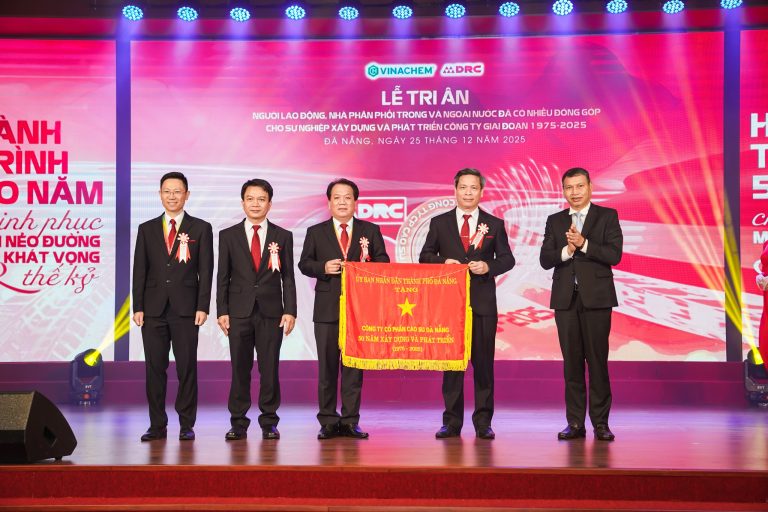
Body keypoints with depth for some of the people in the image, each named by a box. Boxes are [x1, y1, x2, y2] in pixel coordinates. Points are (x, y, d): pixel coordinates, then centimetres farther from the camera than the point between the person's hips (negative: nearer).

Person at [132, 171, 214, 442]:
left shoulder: (200, 228, 5)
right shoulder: (147, 229, 12)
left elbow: (206, 271, 1)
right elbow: (139, 271, 9)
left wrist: (202, 307, -8)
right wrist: (137, 307, 1)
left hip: (186, 309, -2)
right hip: (153, 309, 2)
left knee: (187, 368, 0)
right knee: (154, 368, 3)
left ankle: (186, 425, 8)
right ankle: (157, 425, 10)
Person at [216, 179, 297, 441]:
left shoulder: (282, 236, 8)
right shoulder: (228, 235, 8)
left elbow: (288, 277, 5)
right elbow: (223, 277, 6)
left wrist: (290, 311, -4)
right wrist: (222, 311, -3)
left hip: (271, 312, 0)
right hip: (239, 311, 0)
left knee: (269, 369, 2)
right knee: (240, 370, 2)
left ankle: (269, 423, 10)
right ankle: (238, 423, 9)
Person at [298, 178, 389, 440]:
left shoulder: (371, 231, 9)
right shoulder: (316, 232, 9)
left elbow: (382, 262, 5)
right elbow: (304, 264, 6)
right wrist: (323, 267, -13)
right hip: (327, 308, 0)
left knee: (354, 364, 2)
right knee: (327, 366, 2)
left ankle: (350, 421, 7)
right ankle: (328, 422, 9)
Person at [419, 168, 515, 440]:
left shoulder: (494, 224, 8)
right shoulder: (439, 223, 9)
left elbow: (507, 259, 7)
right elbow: (425, 257, 9)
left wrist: (488, 267, -12)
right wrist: (443, 262, -10)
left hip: (483, 302, 0)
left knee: (484, 361, 1)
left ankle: (483, 421, 7)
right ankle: (452, 421, 8)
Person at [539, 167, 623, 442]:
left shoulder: (607, 216, 3)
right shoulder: (555, 221, 12)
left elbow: (614, 255, -8)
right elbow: (545, 260, 3)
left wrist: (583, 244, -18)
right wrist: (566, 250, -15)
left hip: (596, 298, -3)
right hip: (566, 299, 3)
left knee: (597, 360, -3)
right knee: (572, 361, 4)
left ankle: (601, 422, 3)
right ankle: (575, 422, 8)